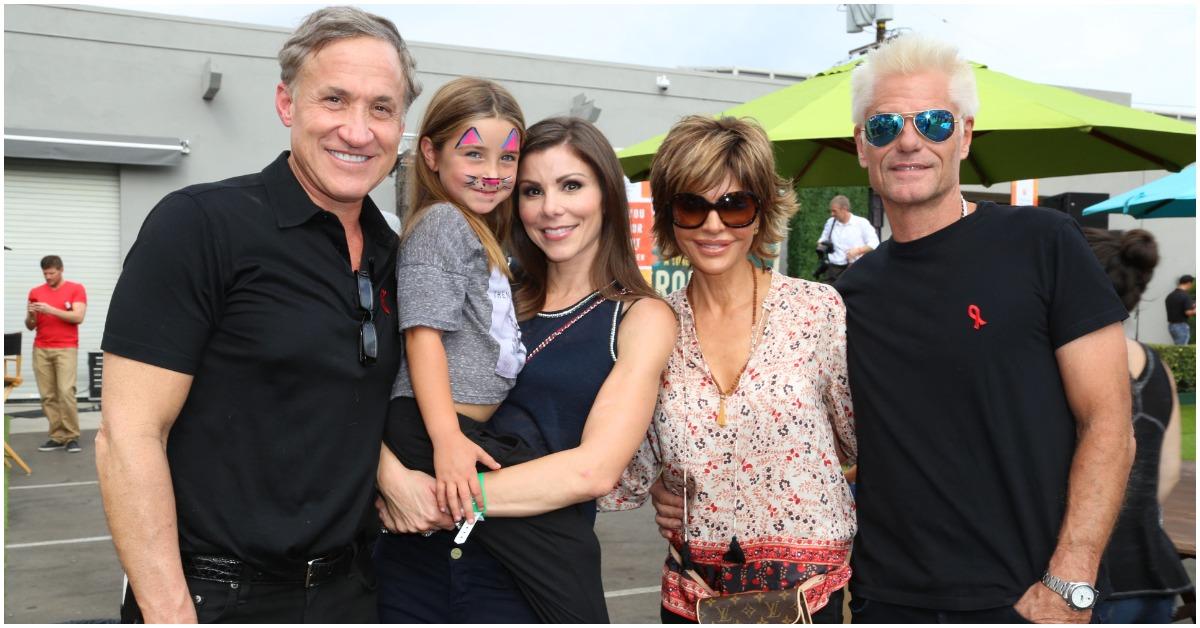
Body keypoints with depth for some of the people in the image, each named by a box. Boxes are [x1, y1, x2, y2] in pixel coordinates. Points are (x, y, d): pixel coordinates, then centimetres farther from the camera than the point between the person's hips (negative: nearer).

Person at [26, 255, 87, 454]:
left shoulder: (76, 289, 1)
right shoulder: (35, 292, 11)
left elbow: (78, 317, -10)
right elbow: (30, 326, 12)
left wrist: (51, 309, -18)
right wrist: (31, 315, -10)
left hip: (66, 348, -4)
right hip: (41, 349, 4)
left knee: (66, 392, -13)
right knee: (48, 395, 1)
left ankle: (72, 437, -6)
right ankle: (57, 436, 6)